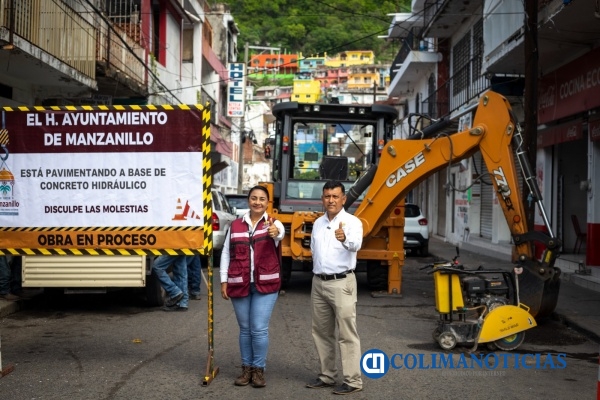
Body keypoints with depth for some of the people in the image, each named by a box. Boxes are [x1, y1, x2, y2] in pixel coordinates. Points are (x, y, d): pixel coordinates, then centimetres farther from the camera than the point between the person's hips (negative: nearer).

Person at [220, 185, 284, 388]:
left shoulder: (273, 223, -1)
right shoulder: (236, 225, 7)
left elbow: (280, 233, -26)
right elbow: (226, 253, 9)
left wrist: (275, 232, -50)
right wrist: (224, 281, 3)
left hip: (265, 284, -2)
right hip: (239, 284, 3)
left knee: (259, 329, -3)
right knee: (245, 329, 10)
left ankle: (259, 369, 11)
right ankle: (246, 368, 22)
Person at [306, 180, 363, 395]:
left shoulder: (352, 222, -11)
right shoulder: (318, 223, 10)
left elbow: (356, 244, -32)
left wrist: (345, 238, -52)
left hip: (341, 283, -7)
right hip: (319, 282, 7)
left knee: (347, 334, -5)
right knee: (321, 332, 14)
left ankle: (352, 380, -1)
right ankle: (327, 375, 25)